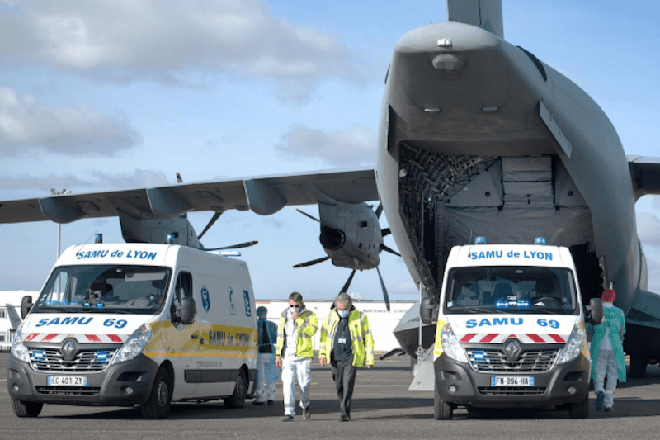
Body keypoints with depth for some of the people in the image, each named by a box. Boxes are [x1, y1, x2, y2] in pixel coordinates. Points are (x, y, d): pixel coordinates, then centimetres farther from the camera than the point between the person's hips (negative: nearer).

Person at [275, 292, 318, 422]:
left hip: (303, 355, -2)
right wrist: (278, 354, 11)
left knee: (304, 383, 1)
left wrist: (298, 319, -16)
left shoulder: (309, 315, 3)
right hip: (287, 356, 2)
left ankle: (305, 405, 30)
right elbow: (280, 335, 15)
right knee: (288, 383, -8)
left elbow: (312, 330, -14)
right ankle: (289, 413, -9)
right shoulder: (284, 316, 12)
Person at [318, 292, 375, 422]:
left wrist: (369, 359, 0)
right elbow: (324, 335, 15)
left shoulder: (360, 317, -2)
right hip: (335, 358, 4)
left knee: (348, 385, -13)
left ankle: (345, 412, -13)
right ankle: (345, 411, 24)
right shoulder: (331, 316, 6)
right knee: (339, 386, 9)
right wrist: (322, 353, 6)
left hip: (351, 358, -4)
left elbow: (368, 338, 2)